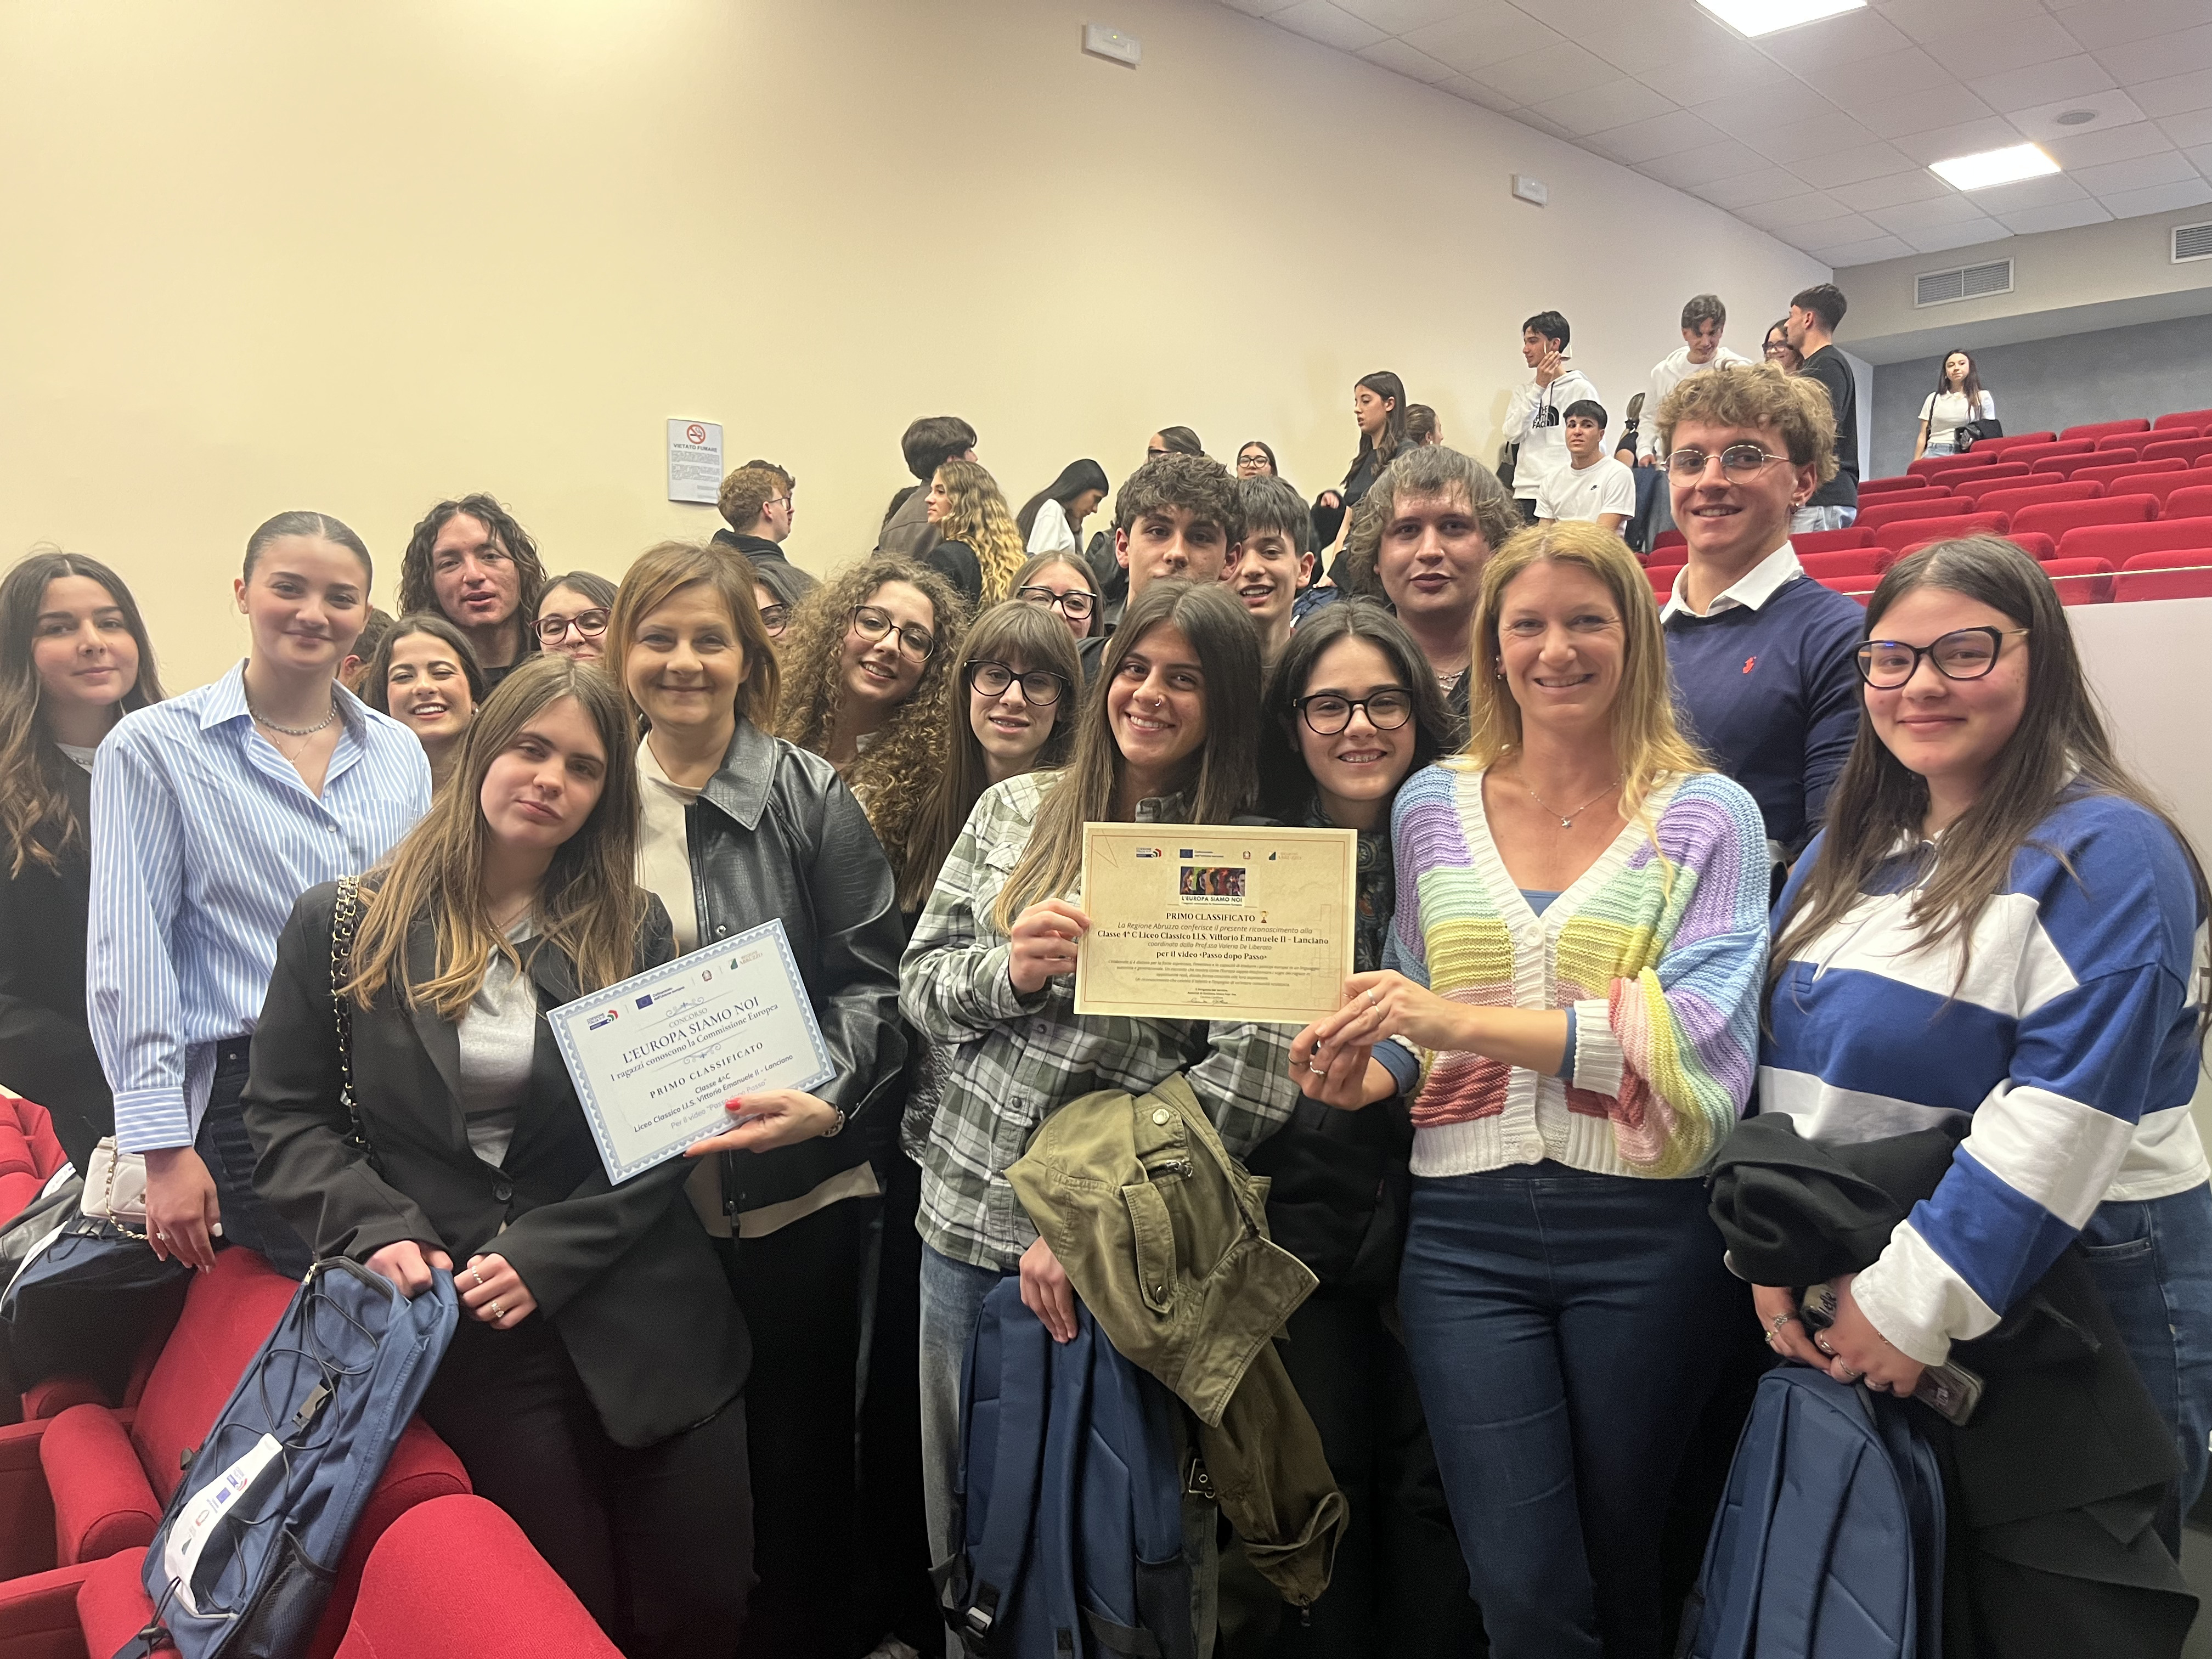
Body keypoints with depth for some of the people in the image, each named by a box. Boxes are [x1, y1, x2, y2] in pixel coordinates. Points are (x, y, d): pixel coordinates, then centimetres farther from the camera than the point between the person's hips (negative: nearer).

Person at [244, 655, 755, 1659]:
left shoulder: (633, 933, 4)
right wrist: (379, 1231, -12)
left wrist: (544, 1257, -12)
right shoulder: (345, 922, 2)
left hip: (638, 1320, 2)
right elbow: (287, 1114, 4)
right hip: (466, 1336, -1)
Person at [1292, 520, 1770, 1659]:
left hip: (1648, 1230, -1)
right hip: (1466, 1227, 1)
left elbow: (1702, 1034, -15)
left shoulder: (1706, 816, -1)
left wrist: (1469, 1024, -23)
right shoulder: (1431, 805, 7)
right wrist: (1372, 1069, -8)